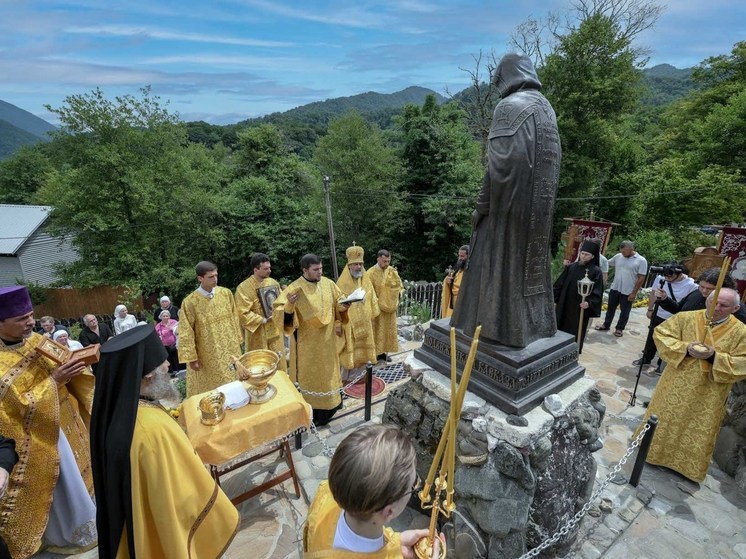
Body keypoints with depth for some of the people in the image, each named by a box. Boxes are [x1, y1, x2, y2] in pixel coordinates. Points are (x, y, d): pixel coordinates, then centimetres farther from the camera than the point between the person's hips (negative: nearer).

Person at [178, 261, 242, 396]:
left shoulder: (226, 293, -4)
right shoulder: (190, 302, -15)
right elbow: (186, 333, -10)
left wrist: (237, 341, 8)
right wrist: (191, 357, -8)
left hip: (230, 350, 3)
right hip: (206, 355, -3)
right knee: (210, 390, 11)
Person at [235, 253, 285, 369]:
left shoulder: (273, 283, 2)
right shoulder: (244, 288, -16)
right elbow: (243, 313, -18)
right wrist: (263, 320, -17)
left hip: (275, 331, 5)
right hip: (257, 333, -5)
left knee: (279, 364, 15)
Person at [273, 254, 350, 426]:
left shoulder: (328, 283, -3)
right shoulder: (295, 289, -17)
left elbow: (339, 301, 11)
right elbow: (279, 314, -21)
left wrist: (343, 306, -9)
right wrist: (289, 305, -39)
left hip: (327, 339, 5)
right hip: (307, 342, -4)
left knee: (328, 370, 19)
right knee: (310, 374, 8)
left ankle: (331, 403, 40)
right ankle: (314, 412, 24)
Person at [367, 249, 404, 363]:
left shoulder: (392, 270, 1)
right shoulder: (371, 273, -14)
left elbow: (399, 285, 11)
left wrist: (397, 295, -5)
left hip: (390, 306, 6)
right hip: (377, 308, -5)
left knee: (388, 329, 13)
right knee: (378, 330, 3)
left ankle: (384, 352, 26)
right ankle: (378, 353, 13)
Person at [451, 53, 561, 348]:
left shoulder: (509, 106, -10)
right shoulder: (546, 108, 16)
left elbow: (501, 162, -20)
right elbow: (554, 159, 15)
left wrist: (482, 204, -14)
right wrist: (542, 200, 18)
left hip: (510, 201, -8)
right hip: (540, 203, 8)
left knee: (503, 259, -2)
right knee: (532, 259, 14)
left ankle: (502, 327, 5)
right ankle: (536, 323, 23)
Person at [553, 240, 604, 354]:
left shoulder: (596, 272, -7)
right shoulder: (571, 267, 4)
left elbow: (597, 293, -10)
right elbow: (559, 284, 9)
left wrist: (589, 303, -26)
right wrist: (554, 298, 7)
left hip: (580, 309, -4)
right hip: (564, 307, 4)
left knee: (575, 334, 6)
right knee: (561, 330, 12)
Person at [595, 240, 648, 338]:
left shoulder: (641, 260, -11)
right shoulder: (618, 256, 0)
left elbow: (641, 278, -11)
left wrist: (634, 293, -13)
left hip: (628, 292, -4)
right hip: (615, 289, 4)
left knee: (624, 312, 9)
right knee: (610, 308, 15)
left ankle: (619, 328, 24)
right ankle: (606, 325, 29)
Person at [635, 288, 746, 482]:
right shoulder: (686, 318, -6)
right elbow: (661, 334, -5)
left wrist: (715, 357, -24)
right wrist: (685, 348, -19)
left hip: (708, 396, 0)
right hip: (676, 386, 0)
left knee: (698, 433, 13)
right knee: (665, 422, 15)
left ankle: (687, 466, 34)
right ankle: (655, 450, 36)